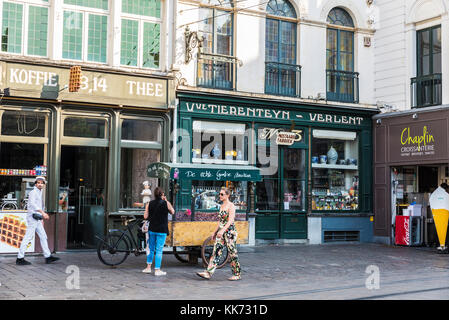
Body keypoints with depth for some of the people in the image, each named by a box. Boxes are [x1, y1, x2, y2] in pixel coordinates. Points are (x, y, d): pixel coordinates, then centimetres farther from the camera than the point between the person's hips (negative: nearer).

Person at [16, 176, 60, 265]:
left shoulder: (39, 193, 20)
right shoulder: (33, 192, -9)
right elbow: (32, 204, -26)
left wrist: (41, 219, 27)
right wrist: (43, 212, -35)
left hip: (37, 219, 10)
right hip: (32, 218, -9)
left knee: (43, 237, 8)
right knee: (28, 237, -8)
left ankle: (48, 257, 11)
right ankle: (20, 259, -5)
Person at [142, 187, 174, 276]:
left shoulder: (149, 204, 0)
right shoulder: (166, 203, -8)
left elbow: (145, 217, -2)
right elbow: (172, 212, 8)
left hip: (152, 229, 3)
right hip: (162, 230, -3)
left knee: (151, 249, 17)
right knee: (159, 250, 1)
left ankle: (148, 267, 21)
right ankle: (157, 270, 3)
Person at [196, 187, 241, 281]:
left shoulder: (231, 206, -10)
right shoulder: (222, 206, 15)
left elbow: (230, 221, -20)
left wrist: (222, 230, -30)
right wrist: (215, 232, 22)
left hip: (230, 232, -8)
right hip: (221, 232, 8)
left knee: (232, 253, 0)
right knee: (216, 252, 1)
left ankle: (237, 274, 11)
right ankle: (208, 272, -3)